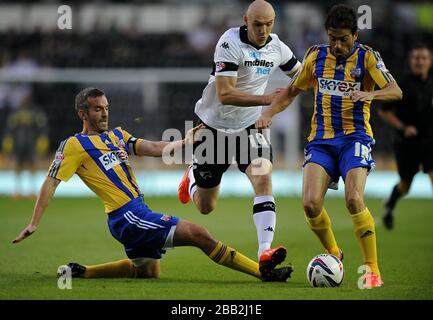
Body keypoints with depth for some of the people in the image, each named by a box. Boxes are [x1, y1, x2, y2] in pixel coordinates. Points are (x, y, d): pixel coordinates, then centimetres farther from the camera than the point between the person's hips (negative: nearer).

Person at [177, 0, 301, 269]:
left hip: (251, 126, 3)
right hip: (215, 126, -3)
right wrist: (265, 99, -39)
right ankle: (192, 177, 45)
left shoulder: (277, 48, -4)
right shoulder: (230, 43, -24)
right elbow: (224, 94, -31)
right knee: (206, 207, 7)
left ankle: (265, 251, -30)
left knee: (263, 177, -24)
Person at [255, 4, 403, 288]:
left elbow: (396, 91, -14)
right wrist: (269, 113, 3)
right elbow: (292, 91, 18)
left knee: (354, 200, -23)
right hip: (321, 139, 3)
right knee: (311, 203, -14)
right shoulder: (316, 56, 7)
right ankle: (333, 253, 14)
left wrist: (370, 94, -34)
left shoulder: (367, 57, -3)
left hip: (355, 137, -3)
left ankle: (373, 269, -12)